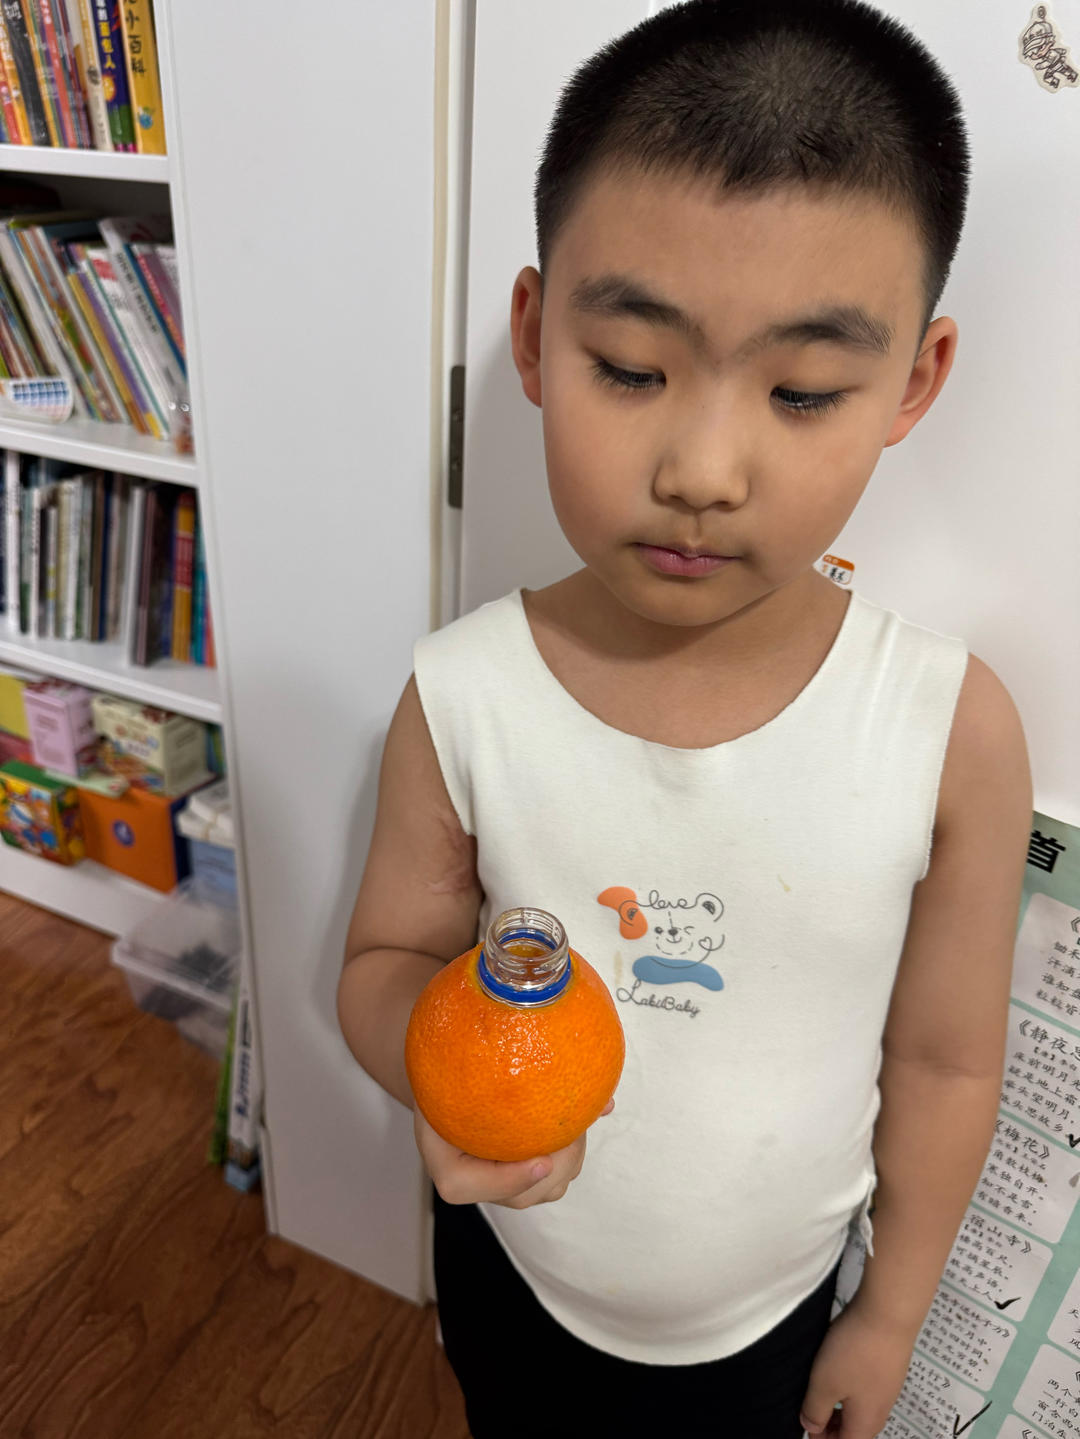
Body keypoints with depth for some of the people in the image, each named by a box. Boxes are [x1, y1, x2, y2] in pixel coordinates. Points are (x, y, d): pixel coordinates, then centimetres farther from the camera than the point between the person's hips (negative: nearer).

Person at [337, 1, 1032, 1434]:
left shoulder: (955, 729, -25)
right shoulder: (461, 698, -25)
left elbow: (945, 1063, -12)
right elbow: (389, 955, -10)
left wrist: (890, 1315, 2)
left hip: (772, 1312, 0)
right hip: (509, 1273, 1)